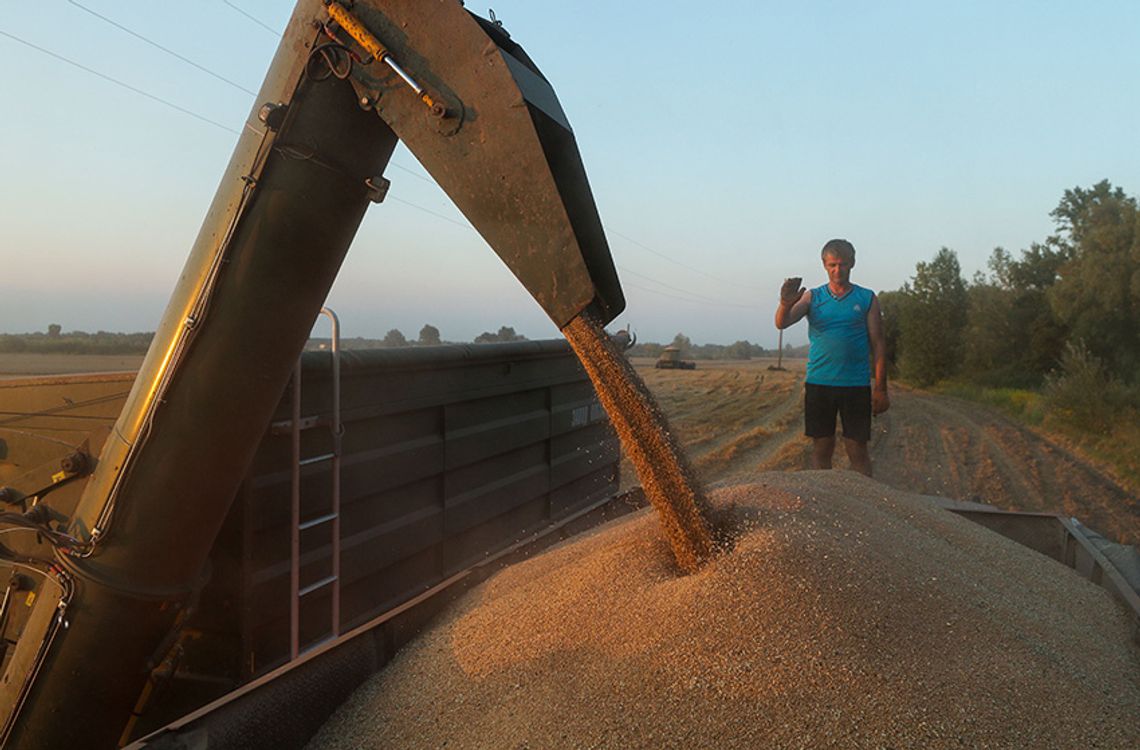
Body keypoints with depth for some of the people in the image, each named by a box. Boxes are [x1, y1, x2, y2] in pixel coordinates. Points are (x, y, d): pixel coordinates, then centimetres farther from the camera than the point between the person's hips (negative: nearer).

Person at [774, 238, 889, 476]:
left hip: (856, 385, -1)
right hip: (818, 383, 1)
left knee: (858, 449, 1)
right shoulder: (812, 297, 7)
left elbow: (877, 345, 5)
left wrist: (880, 389, 0)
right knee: (821, 448, 7)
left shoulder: (867, 299, 6)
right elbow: (782, 323, -7)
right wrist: (785, 304, -30)